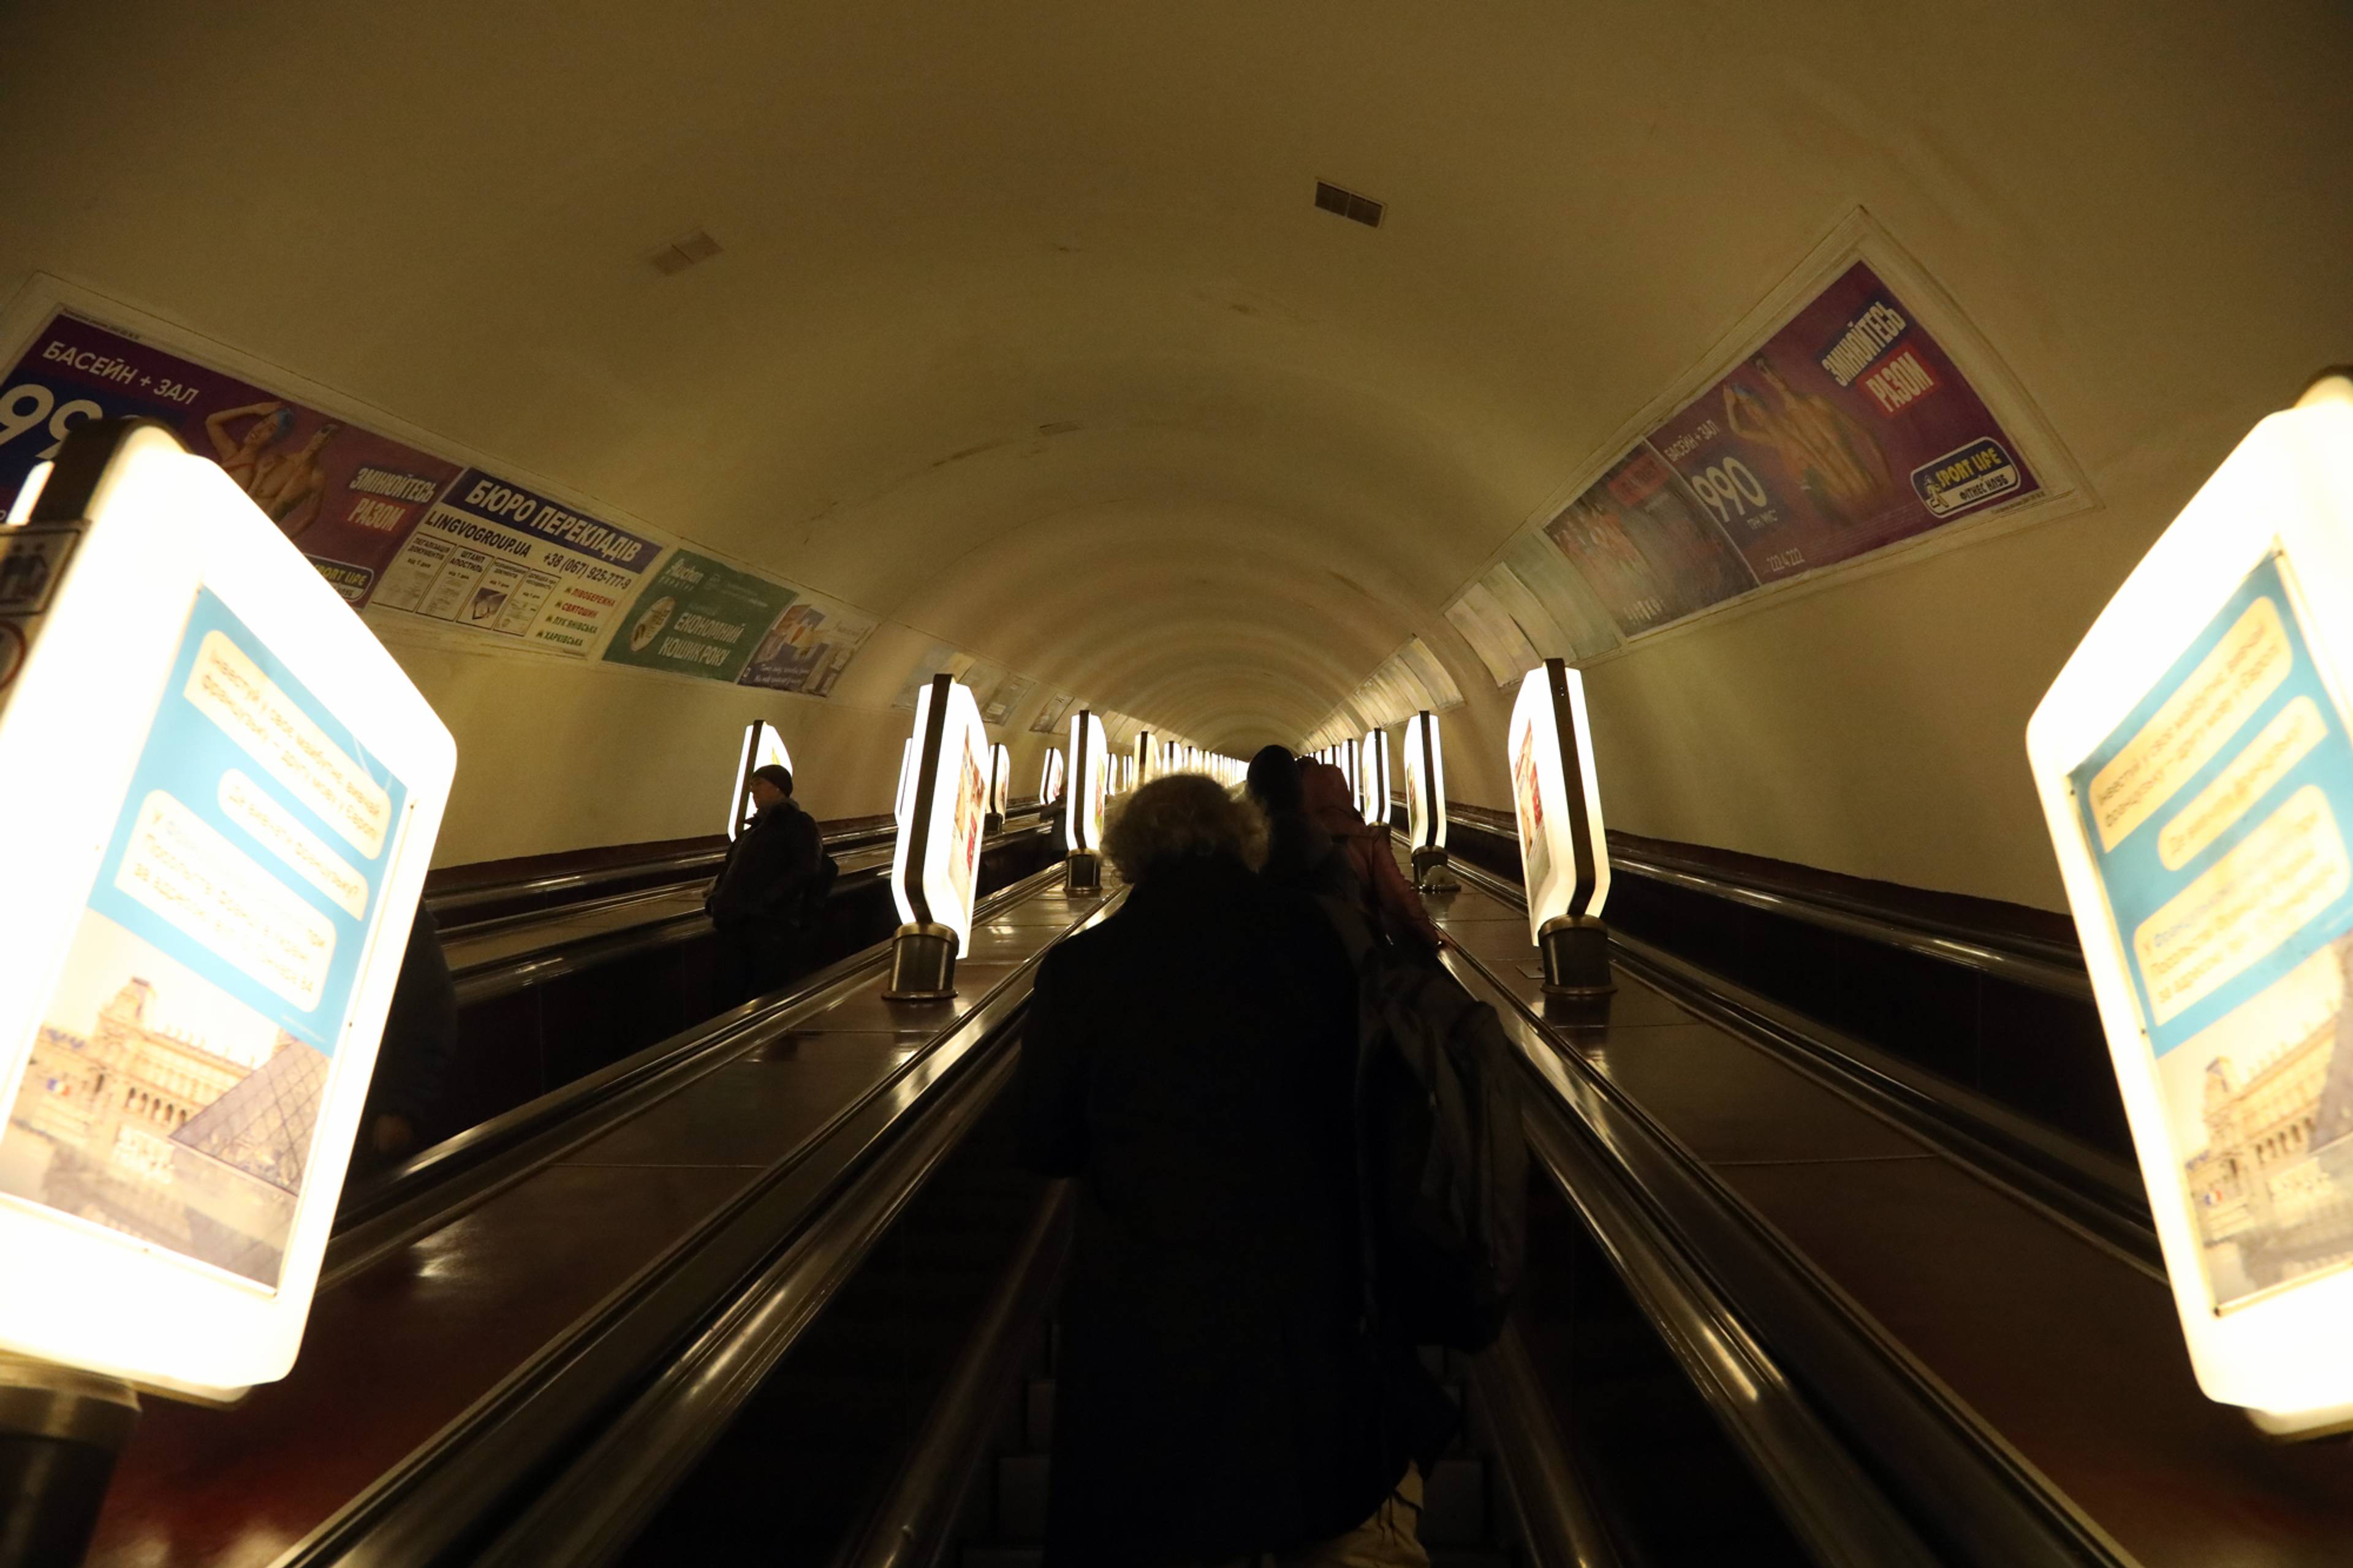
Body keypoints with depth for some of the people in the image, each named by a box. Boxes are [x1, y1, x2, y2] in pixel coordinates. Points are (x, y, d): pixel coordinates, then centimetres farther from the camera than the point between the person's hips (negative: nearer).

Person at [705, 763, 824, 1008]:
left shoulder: (799, 824, 4)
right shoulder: (754, 829, 27)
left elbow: (803, 873, -11)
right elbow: (730, 871, 26)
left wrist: (763, 902, -20)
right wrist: (717, 899, 4)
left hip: (774, 927, -7)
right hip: (736, 925, 7)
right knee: (730, 999, 3)